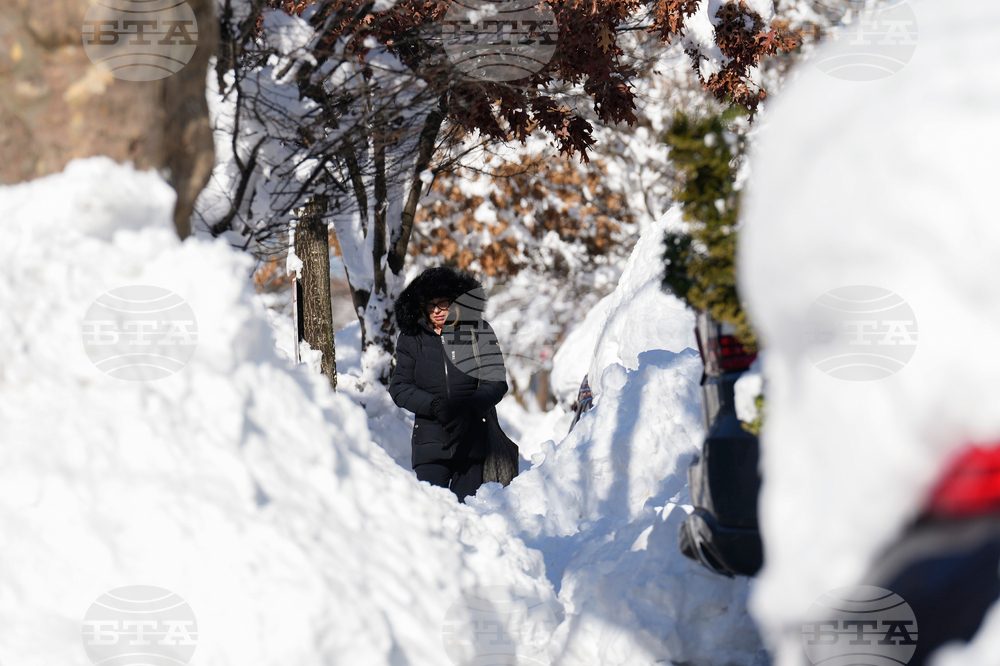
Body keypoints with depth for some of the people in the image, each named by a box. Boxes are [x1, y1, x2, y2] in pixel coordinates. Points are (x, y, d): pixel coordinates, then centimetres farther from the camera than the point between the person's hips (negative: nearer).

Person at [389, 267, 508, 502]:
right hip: (430, 442, 1)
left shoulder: (479, 332, 3)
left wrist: (468, 411, -19)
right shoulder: (411, 339, 7)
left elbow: (496, 382, -2)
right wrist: (435, 406, -14)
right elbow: (399, 388, 3)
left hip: (472, 441, -1)